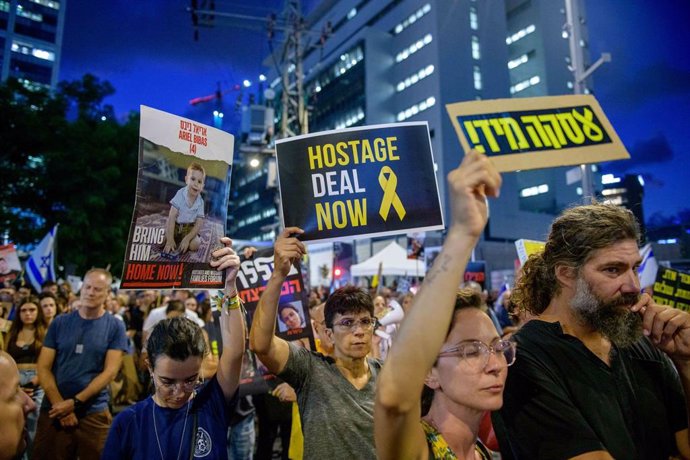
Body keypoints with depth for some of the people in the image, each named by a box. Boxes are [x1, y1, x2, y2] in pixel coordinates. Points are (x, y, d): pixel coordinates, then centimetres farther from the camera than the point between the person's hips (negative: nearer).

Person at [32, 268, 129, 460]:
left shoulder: (115, 326, -4)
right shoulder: (60, 322, 2)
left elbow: (110, 371, -8)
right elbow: (43, 367, 0)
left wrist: (75, 402, -15)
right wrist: (60, 404, -10)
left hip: (94, 413, -1)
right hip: (54, 410, 2)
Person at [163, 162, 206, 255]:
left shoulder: (200, 202, -11)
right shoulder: (180, 194, -17)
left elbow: (198, 224, -12)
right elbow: (172, 217, -21)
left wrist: (187, 239, -28)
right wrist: (170, 240, -29)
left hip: (189, 228, 0)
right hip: (175, 225, 0)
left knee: (195, 244, -24)